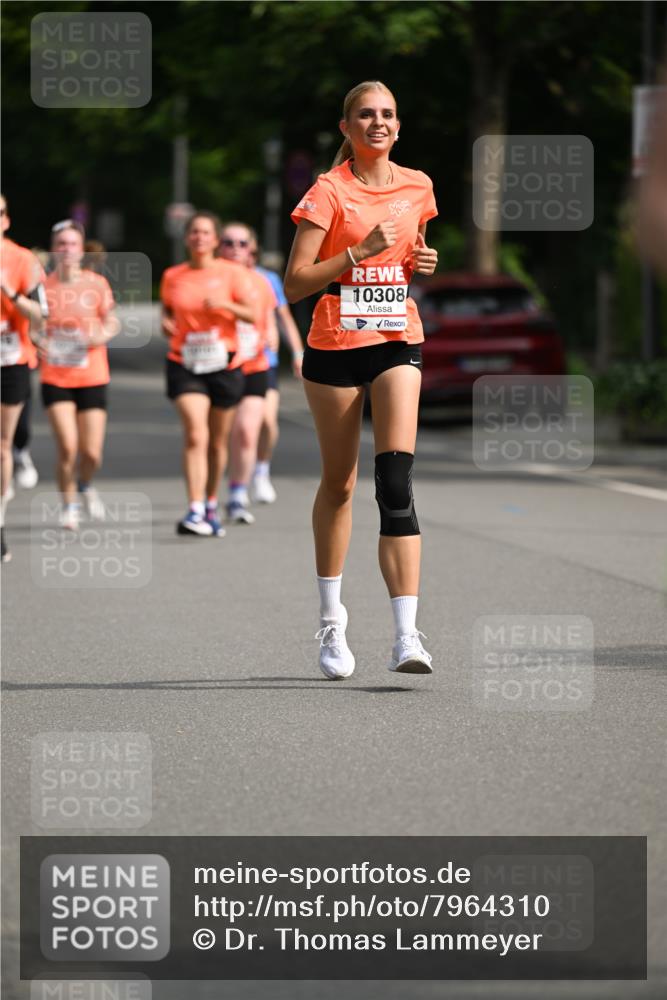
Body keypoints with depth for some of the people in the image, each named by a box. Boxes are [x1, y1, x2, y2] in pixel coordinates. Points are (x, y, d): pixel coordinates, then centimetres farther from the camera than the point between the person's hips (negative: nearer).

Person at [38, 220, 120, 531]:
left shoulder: (97, 284, -2)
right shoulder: (42, 285, -4)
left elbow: (112, 321, 9)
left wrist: (102, 335, -12)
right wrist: (37, 342, -13)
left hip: (92, 378, 1)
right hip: (54, 378, -1)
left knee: (92, 454, -1)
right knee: (67, 447, -14)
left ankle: (85, 485, 34)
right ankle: (69, 503, 10)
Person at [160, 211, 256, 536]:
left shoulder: (232, 273, 0)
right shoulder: (172, 277, 6)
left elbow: (252, 315, -4)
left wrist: (226, 305, -21)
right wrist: (166, 324, -4)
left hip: (223, 364, 0)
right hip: (185, 365, 0)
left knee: (217, 442, 11)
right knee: (195, 435, -18)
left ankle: (211, 506, 30)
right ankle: (194, 511, -24)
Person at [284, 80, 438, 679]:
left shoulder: (417, 188, 7)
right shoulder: (329, 191, -6)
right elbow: (294, 283, -11)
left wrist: (422, 263, 3)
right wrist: (359, 252, -20)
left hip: (398, 342, 2)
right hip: (334, 343, -2)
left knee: (396, 477, -14)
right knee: (338, 483, 9)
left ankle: (408, 635, -21)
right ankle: (331, 619, 29)